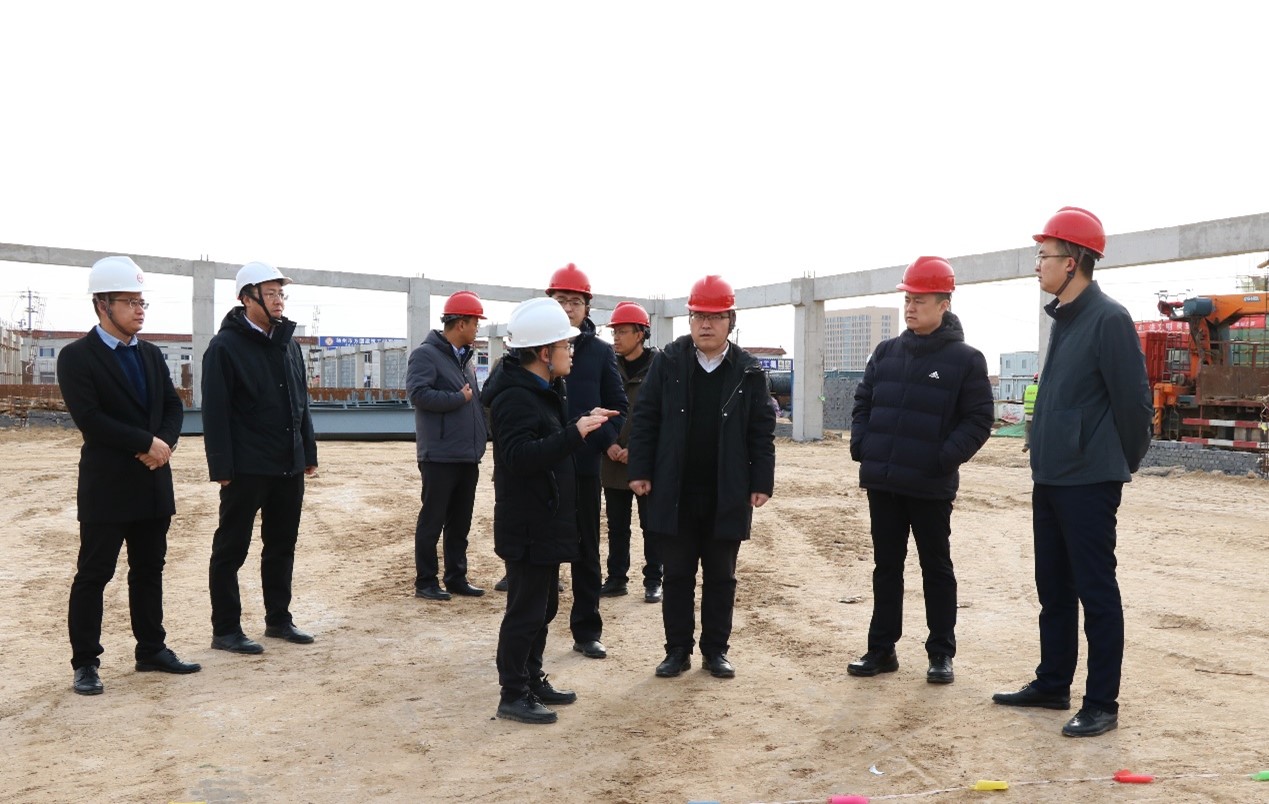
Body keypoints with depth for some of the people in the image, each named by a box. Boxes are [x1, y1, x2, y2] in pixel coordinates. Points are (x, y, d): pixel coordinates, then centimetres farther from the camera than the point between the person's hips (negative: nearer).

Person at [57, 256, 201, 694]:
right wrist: (147, 442, -17)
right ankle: (86, 663, 11)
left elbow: (173, 406, 10)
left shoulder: (152, 354, 12)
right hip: (106, 485, -6)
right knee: (94, 574, 1)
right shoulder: (77, 357, -8)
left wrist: (165, 444, -9)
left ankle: (151, 650, 24)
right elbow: (89, 418, -17)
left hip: (153, 482, 6)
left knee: (149, 570, 13)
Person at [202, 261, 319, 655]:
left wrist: (309, 452, 14)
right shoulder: (225, 347, -9)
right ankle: (225, 629, 13)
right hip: (247, 469, -7)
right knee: (231, 549, 4)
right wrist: (221, 467, -16)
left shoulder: (288, 344, 12)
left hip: (289, 466, 7)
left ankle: (278, 618, 27)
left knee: (282, 545, 15)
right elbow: (215, 412, -13)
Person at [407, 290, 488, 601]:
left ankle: (456, 578, 22)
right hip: (440, 455, -8)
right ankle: (425, 581, 11)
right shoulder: (426, 354, -8)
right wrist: (459, 398, -13)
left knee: (460, 521, 13)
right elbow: (418, 393, -21)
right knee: (432, 520, 1)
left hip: (469, 455, 8)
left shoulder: (465, 358, 17)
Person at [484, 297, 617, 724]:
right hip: (527, 526, -11)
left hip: (547, 522, 11)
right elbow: (520, 456, -33)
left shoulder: (541, 390, 13)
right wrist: (575, 434, -36)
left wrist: (583, 421, 13)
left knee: (544, 606, 19)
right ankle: (513, 695, 11)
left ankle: (532, 680, 32)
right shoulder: (515, 397, -21)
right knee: (526, 611, -2)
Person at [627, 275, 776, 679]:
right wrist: (640, 471, -5)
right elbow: (645, 418, 0)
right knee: (677, 574, 9)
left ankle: (716, 650, 24)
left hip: (727, 495, 0)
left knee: (720, 576, 11)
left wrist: (761, 483, -3)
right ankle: (678, 649, 22)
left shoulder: (749, 371, 0)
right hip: (674, 492, 0)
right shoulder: (667, 361, -1)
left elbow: (762, 431, 1)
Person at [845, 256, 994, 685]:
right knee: (886, 566, 12)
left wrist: (947, 457, -17)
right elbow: (863, 401, 15)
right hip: (881, 481, 4)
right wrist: (860, 444, 0)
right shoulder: (885, 352, 8)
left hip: (931, 486, -4)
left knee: (936, 568, 9)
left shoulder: (966, 359, -5)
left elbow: (979, 419, -6)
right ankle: (882, 648, 23)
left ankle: (941, 653, 21)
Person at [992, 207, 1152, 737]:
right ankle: (1052, 685, 28)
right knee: (1053, 589, 16)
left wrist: (1122, 464, -2)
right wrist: (1049, 457, 16)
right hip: (1050, 478, 9)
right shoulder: (1063, 318, 13)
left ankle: (1101, 705, 11)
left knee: (1096, 592, 0)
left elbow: (1134, 401, -13)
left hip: (1088, 482, -9)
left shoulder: (1108, 319, -14)